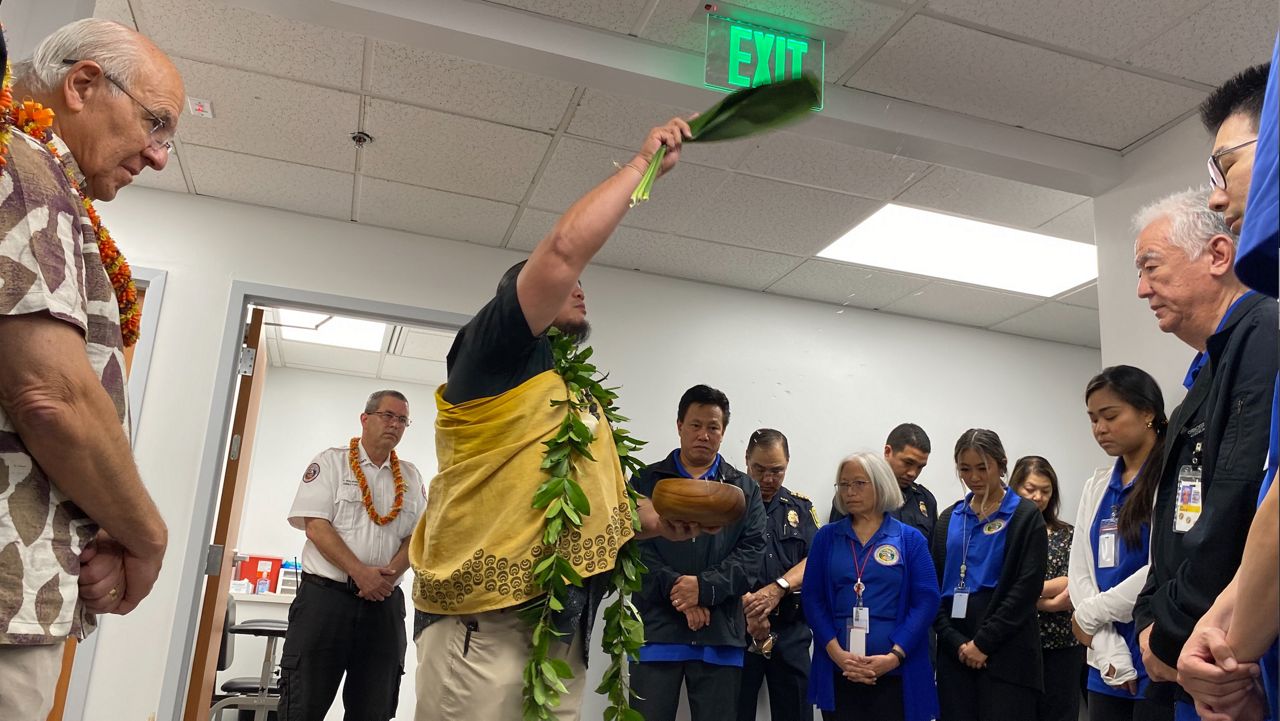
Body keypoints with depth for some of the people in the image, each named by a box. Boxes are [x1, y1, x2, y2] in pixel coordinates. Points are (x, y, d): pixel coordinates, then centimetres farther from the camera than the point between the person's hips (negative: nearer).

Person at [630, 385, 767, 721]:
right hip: (656, 629, -1)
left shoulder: (745, 489, 13)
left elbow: (751, 552, 2)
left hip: (720, 633, 1)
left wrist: (704, 587, -13)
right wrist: (676, 590, -14)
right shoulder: (646, 482, 10)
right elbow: (635, 546, -2)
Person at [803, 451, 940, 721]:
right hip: (838, 672, 1)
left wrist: (894, 656, -13)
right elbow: (812, 598, 1)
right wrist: (837, 653, -11)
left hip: (896, 674, -1)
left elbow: (927, 600, -4)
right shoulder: (826, 537, 6)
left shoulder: (910, 539, 3)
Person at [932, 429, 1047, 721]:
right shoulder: (948, 519, 12)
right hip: (955, 651, 4)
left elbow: (1027, 587, -8)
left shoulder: (1026, 516, 0)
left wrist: (984, 642, -11)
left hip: (1006, 651, -3)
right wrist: (956, 642, -6)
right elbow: (934, 588, 8)